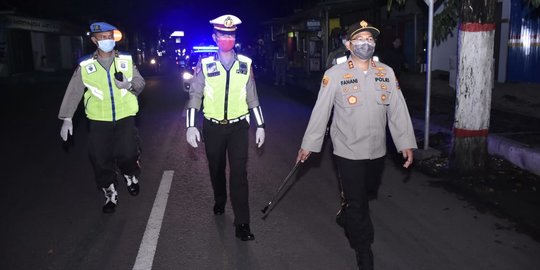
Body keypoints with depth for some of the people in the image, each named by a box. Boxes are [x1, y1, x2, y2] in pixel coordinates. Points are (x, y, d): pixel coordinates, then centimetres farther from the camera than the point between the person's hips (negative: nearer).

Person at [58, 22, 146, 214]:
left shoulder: (126, 60, 1)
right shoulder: (85, 65, -1)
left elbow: (140, 83, 5)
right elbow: (73, 92, 2)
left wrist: (129, 85, -18)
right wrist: (67, 118, -1)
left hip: (125, 117, 0)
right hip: (99, 120, 1)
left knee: (127, 154, -11)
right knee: (101, 159, 2)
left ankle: (131, 177, 24)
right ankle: (110, 195, 23)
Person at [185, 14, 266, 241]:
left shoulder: (245, 64, 0)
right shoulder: (205, 65, -4)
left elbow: (252, 97, 5)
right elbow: (195, 96, -2)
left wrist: (260, 125, 4)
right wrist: (191, 126, -10)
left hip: (238, 126, 0)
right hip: (213, 127, 0)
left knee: (239, 173, -6)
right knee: (216, 170, 16)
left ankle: (242, 223, 0)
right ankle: (219, 202, 44)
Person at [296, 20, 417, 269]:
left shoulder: (387, 73, 1)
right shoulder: (334, 75, -10)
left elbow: (398, 110, 2)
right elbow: (320, 111, -6)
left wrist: (406, 143, -1)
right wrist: (308, 145, -3)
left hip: (377, 152, 4)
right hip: (348, 152, -4)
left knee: (362, 197, 22)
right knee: (357, 202, 5)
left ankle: (346, 219, 53)